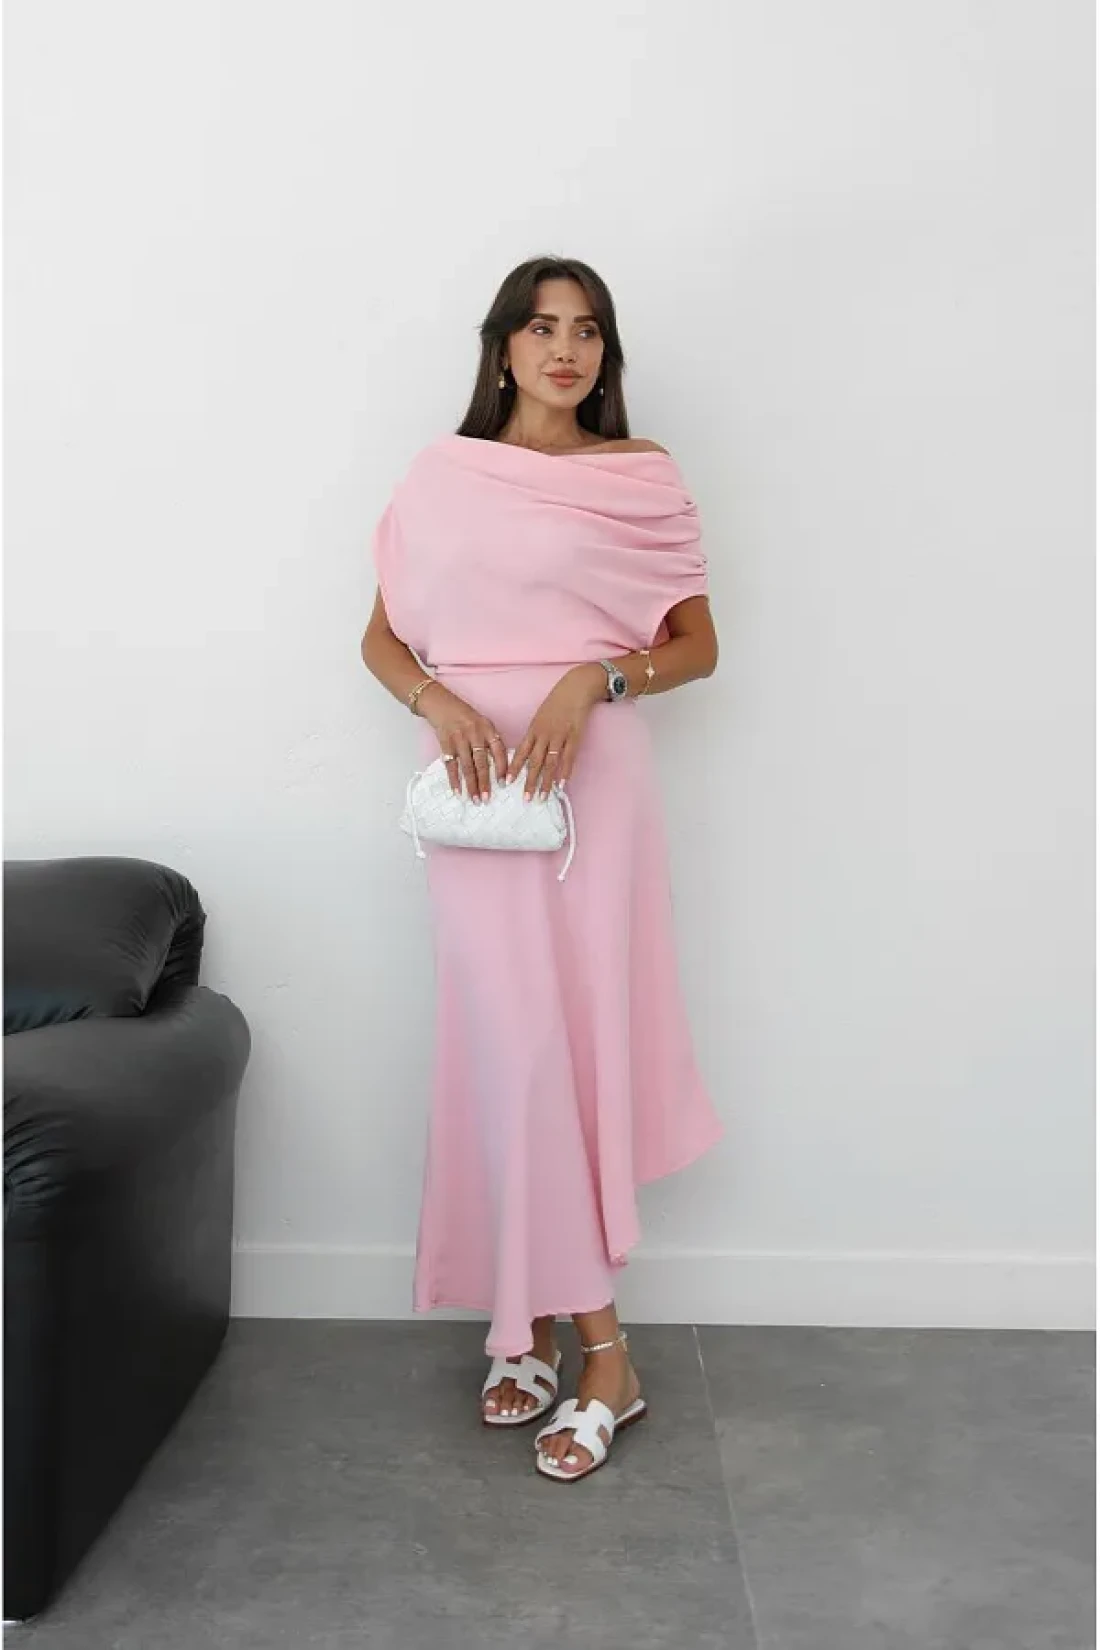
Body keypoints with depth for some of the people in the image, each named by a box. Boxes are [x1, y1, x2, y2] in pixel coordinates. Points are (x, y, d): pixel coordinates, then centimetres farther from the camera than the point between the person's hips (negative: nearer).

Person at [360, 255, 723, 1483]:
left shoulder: (642, 478, 5)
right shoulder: (442, 477, 9)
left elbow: (698, 645, 7)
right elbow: (382, 641, 11)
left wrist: (597, 679, -12)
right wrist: (442, 706, -9)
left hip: (592, 778, -1)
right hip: (476, 784, 1)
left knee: (574, 1037, -1)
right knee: (515, 1047, -1)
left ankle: (539, 1317, 15)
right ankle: (596, 1344, 11)